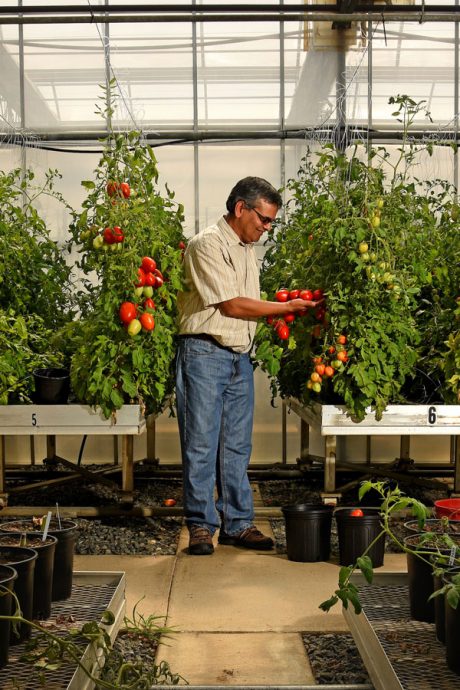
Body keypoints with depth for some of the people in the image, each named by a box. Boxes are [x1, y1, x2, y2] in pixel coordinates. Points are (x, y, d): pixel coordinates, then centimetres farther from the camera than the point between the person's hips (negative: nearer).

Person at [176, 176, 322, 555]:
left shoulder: (248, 249, 17)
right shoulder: (207, 244, -9)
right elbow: (232, 305, -13)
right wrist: (287, 308, -7)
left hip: (240, 356, 8)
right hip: (205, 354, -8)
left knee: (237, 447, 10)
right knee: (201, 445, -1)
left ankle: (237, 523, 17)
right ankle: (201, 525, 8)